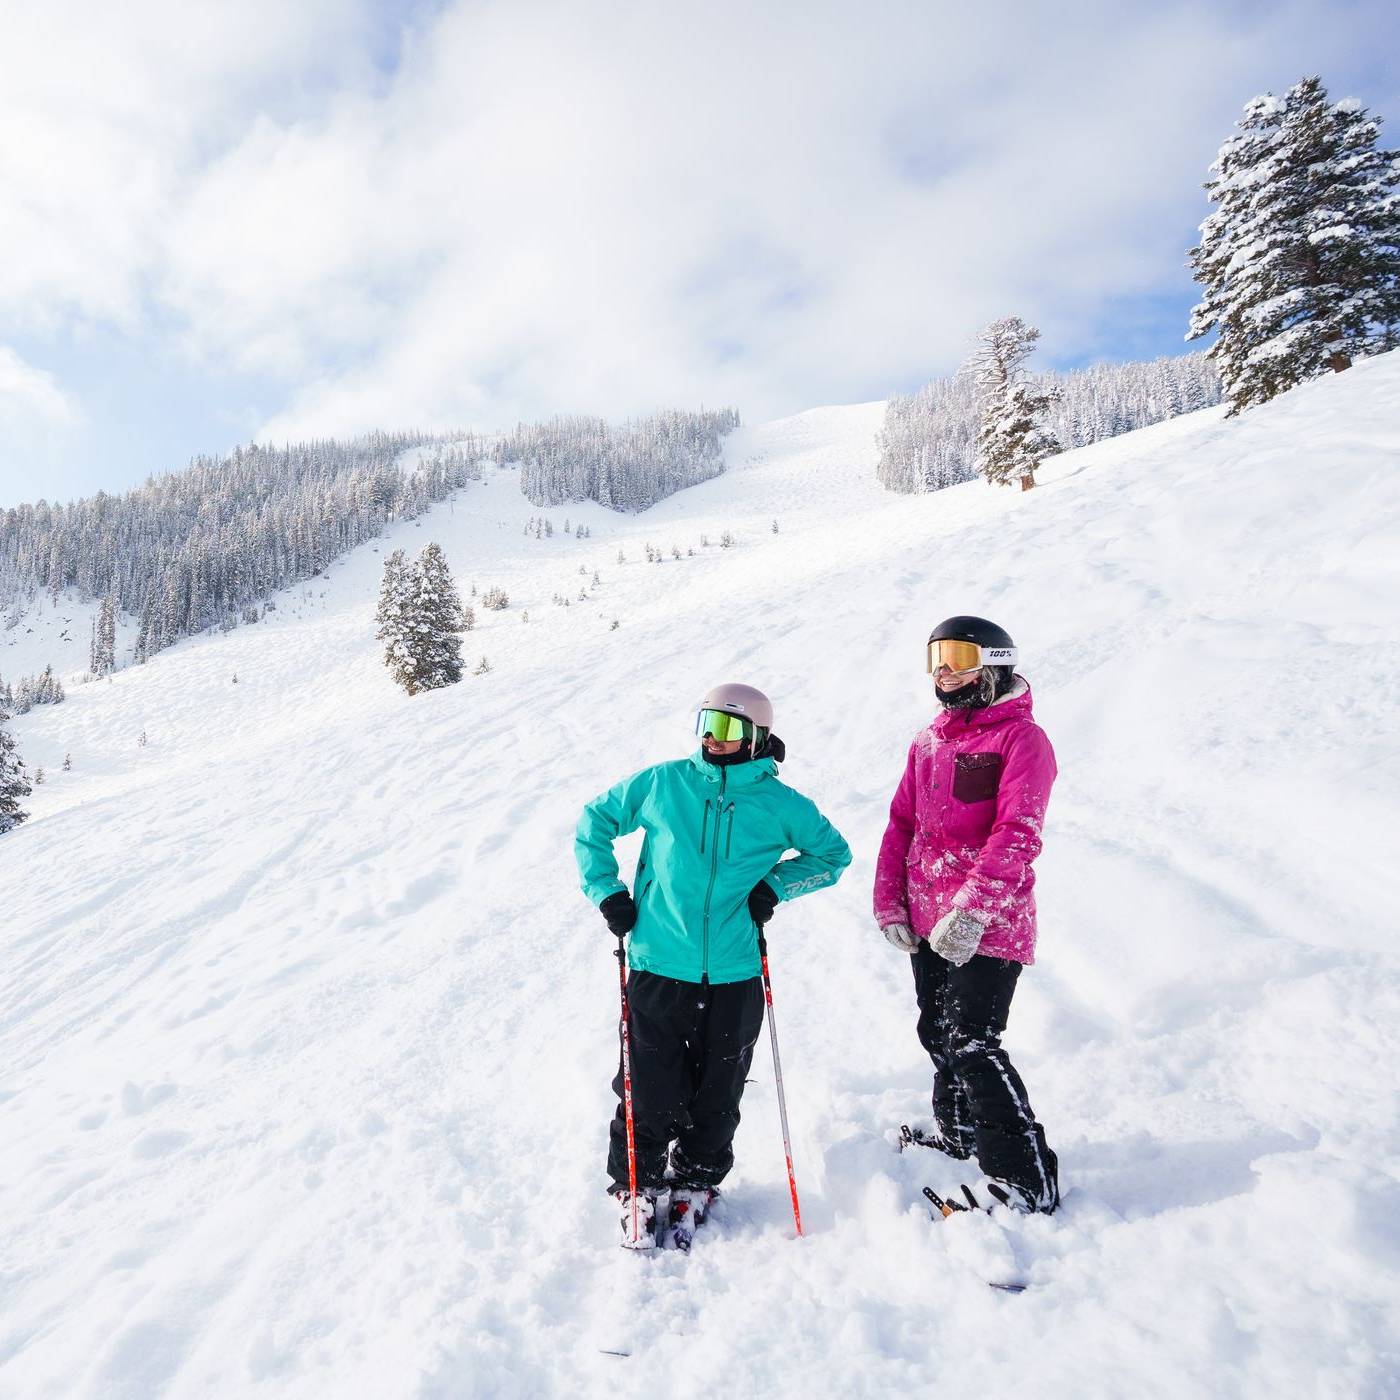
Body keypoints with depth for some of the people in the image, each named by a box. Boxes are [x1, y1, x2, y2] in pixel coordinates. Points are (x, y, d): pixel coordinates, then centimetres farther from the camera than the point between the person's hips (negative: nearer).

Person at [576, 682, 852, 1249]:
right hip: (658, 967, -1)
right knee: (651, 1090, 4)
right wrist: (606, 890, 1)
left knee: (717, 1095, 14)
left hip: (733, 975, 1)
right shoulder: (662, 783, -2)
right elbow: (595, 819, 11)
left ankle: (695, 1182, 37)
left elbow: (833, 852, 13)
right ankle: (634, 1185, 28)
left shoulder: (780, 803, -2)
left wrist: (776, 885, -1)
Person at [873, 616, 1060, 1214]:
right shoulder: (929, 742, 14)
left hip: (988, 923, -8)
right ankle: (957, 1132, 41)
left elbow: (1016, 834, -20)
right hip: (928, 920, 8)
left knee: (971, 1045, -11)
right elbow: (901, 824, 16)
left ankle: (1027, 1181, 1)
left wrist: (971, 908, -29)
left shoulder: (1021, 738, -9)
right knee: (937, 1033, 18)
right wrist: (890, 904, 8)